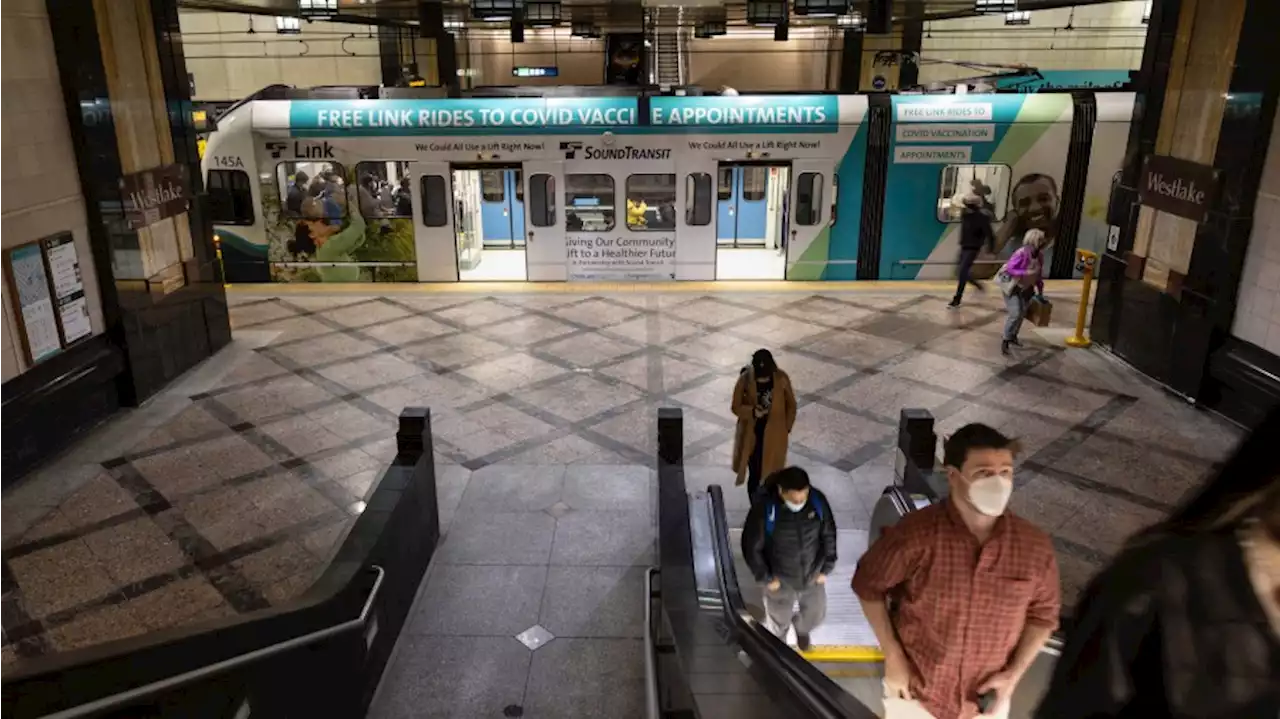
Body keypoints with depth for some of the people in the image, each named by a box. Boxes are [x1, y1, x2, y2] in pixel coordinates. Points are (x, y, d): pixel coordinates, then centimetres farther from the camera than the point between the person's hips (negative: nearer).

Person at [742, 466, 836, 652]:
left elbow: (829, 535, -5)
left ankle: (802, 628, 61)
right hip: (780, 580, -2)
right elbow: (751, 547, -18)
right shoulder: (764, 510, -32)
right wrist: (766, 578, -12)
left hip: (813, 576, 3)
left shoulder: (818, 501, -22)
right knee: (779, 621, 23)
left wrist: (826, 568, -1)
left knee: (816, 615, 24)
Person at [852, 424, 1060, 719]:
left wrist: (1014, 674, -8)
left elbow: (1043, 614, 1)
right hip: (914, 694, -2)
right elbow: (869, 586, -8)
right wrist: (892, 655, -11)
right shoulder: (914, 536, -24)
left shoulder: (1034, 546, -15)